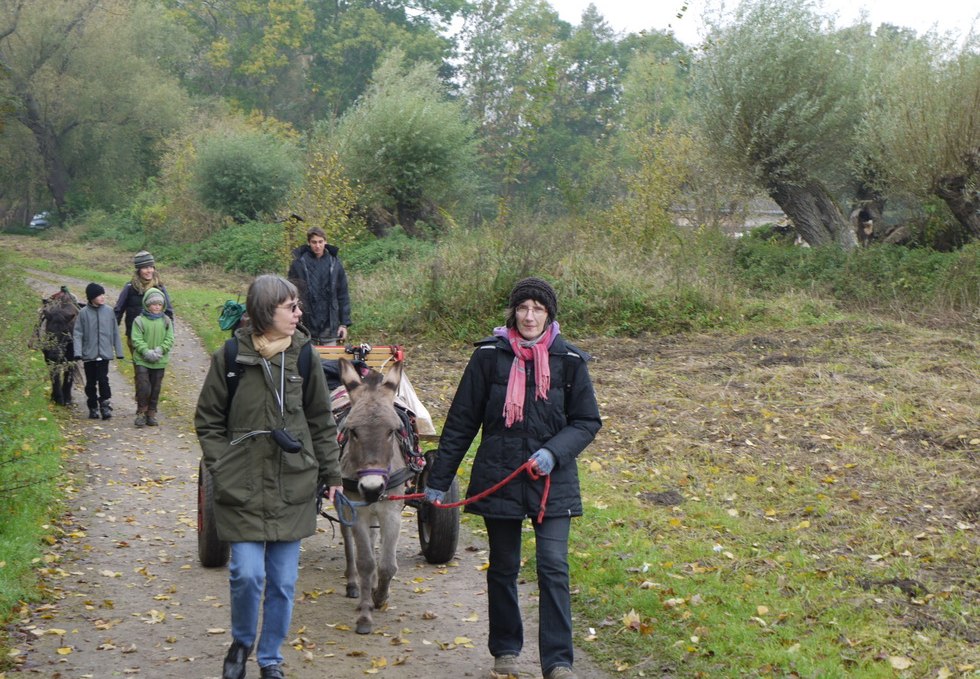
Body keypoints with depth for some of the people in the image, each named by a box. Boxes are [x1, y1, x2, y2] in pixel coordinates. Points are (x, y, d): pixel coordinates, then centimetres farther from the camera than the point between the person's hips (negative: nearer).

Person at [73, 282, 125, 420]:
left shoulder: (109, 311, 2)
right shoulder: (83, 313, -3)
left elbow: (115, 333, 8)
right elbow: (77, 333, -2)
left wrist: (119, 351, 8)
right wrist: (78, 352, -12)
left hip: (104, 353, 0)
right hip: (89, 354, 0)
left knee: (103, 380, -10)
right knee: (91, 383, 8)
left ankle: (106, 407, 0)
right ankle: (93, 408, 20)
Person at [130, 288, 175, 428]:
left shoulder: (166, 321, 4)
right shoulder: (139, 320, -4)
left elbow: (169, 340, 0)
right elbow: (136, 340, -9)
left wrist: (159, 350, -15)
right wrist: (147, 352, -21)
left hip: (160, 362, 3)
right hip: (141, 360, -3)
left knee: (155, 389, 9)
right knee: (143, 387, -8)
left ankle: (151, 414, 19)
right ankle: (141, 413, 5)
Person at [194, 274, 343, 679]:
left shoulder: (302, 356, 1)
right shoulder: (230, 357, -5)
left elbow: (321, 421, 10)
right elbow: (208, 421, 4)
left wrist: (331, 473, 10)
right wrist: (221, 469, -5)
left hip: (293, 489, 2)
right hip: (243, 489, -2)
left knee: (283, 581, 6)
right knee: (247, 574, -8)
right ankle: (241, 643, 21)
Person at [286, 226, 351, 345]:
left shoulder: (335, 263, 3)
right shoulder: (298, 264, -3)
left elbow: (343, 295, 7)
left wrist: (344, 323, 3)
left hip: (330, 326, 1)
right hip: (306, 325, -1)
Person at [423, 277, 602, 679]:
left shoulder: (568, 361, -2)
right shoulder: (490, 356, -3)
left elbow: (587, 421, 3)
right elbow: (461, 421, 3)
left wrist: (554, 452, -15)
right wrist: (438, 479, 4)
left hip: (552, 483, -1)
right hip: (498, 479, 1)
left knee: (554, 568, -7)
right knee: (503, 569, 12)